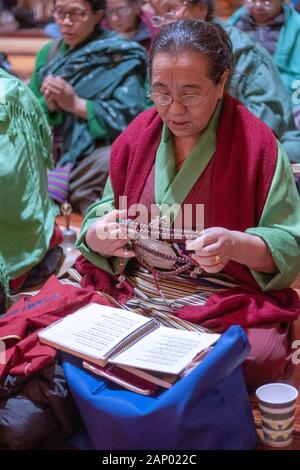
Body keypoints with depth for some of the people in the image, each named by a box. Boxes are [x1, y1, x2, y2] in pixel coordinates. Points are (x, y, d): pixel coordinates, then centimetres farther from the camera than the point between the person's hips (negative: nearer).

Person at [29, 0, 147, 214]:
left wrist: (77, 104, -15)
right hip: (48, 153, 4)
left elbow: (131, 115, -14)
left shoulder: (120, 56, -1)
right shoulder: (49, 53, 15)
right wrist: (47, 105, -9)